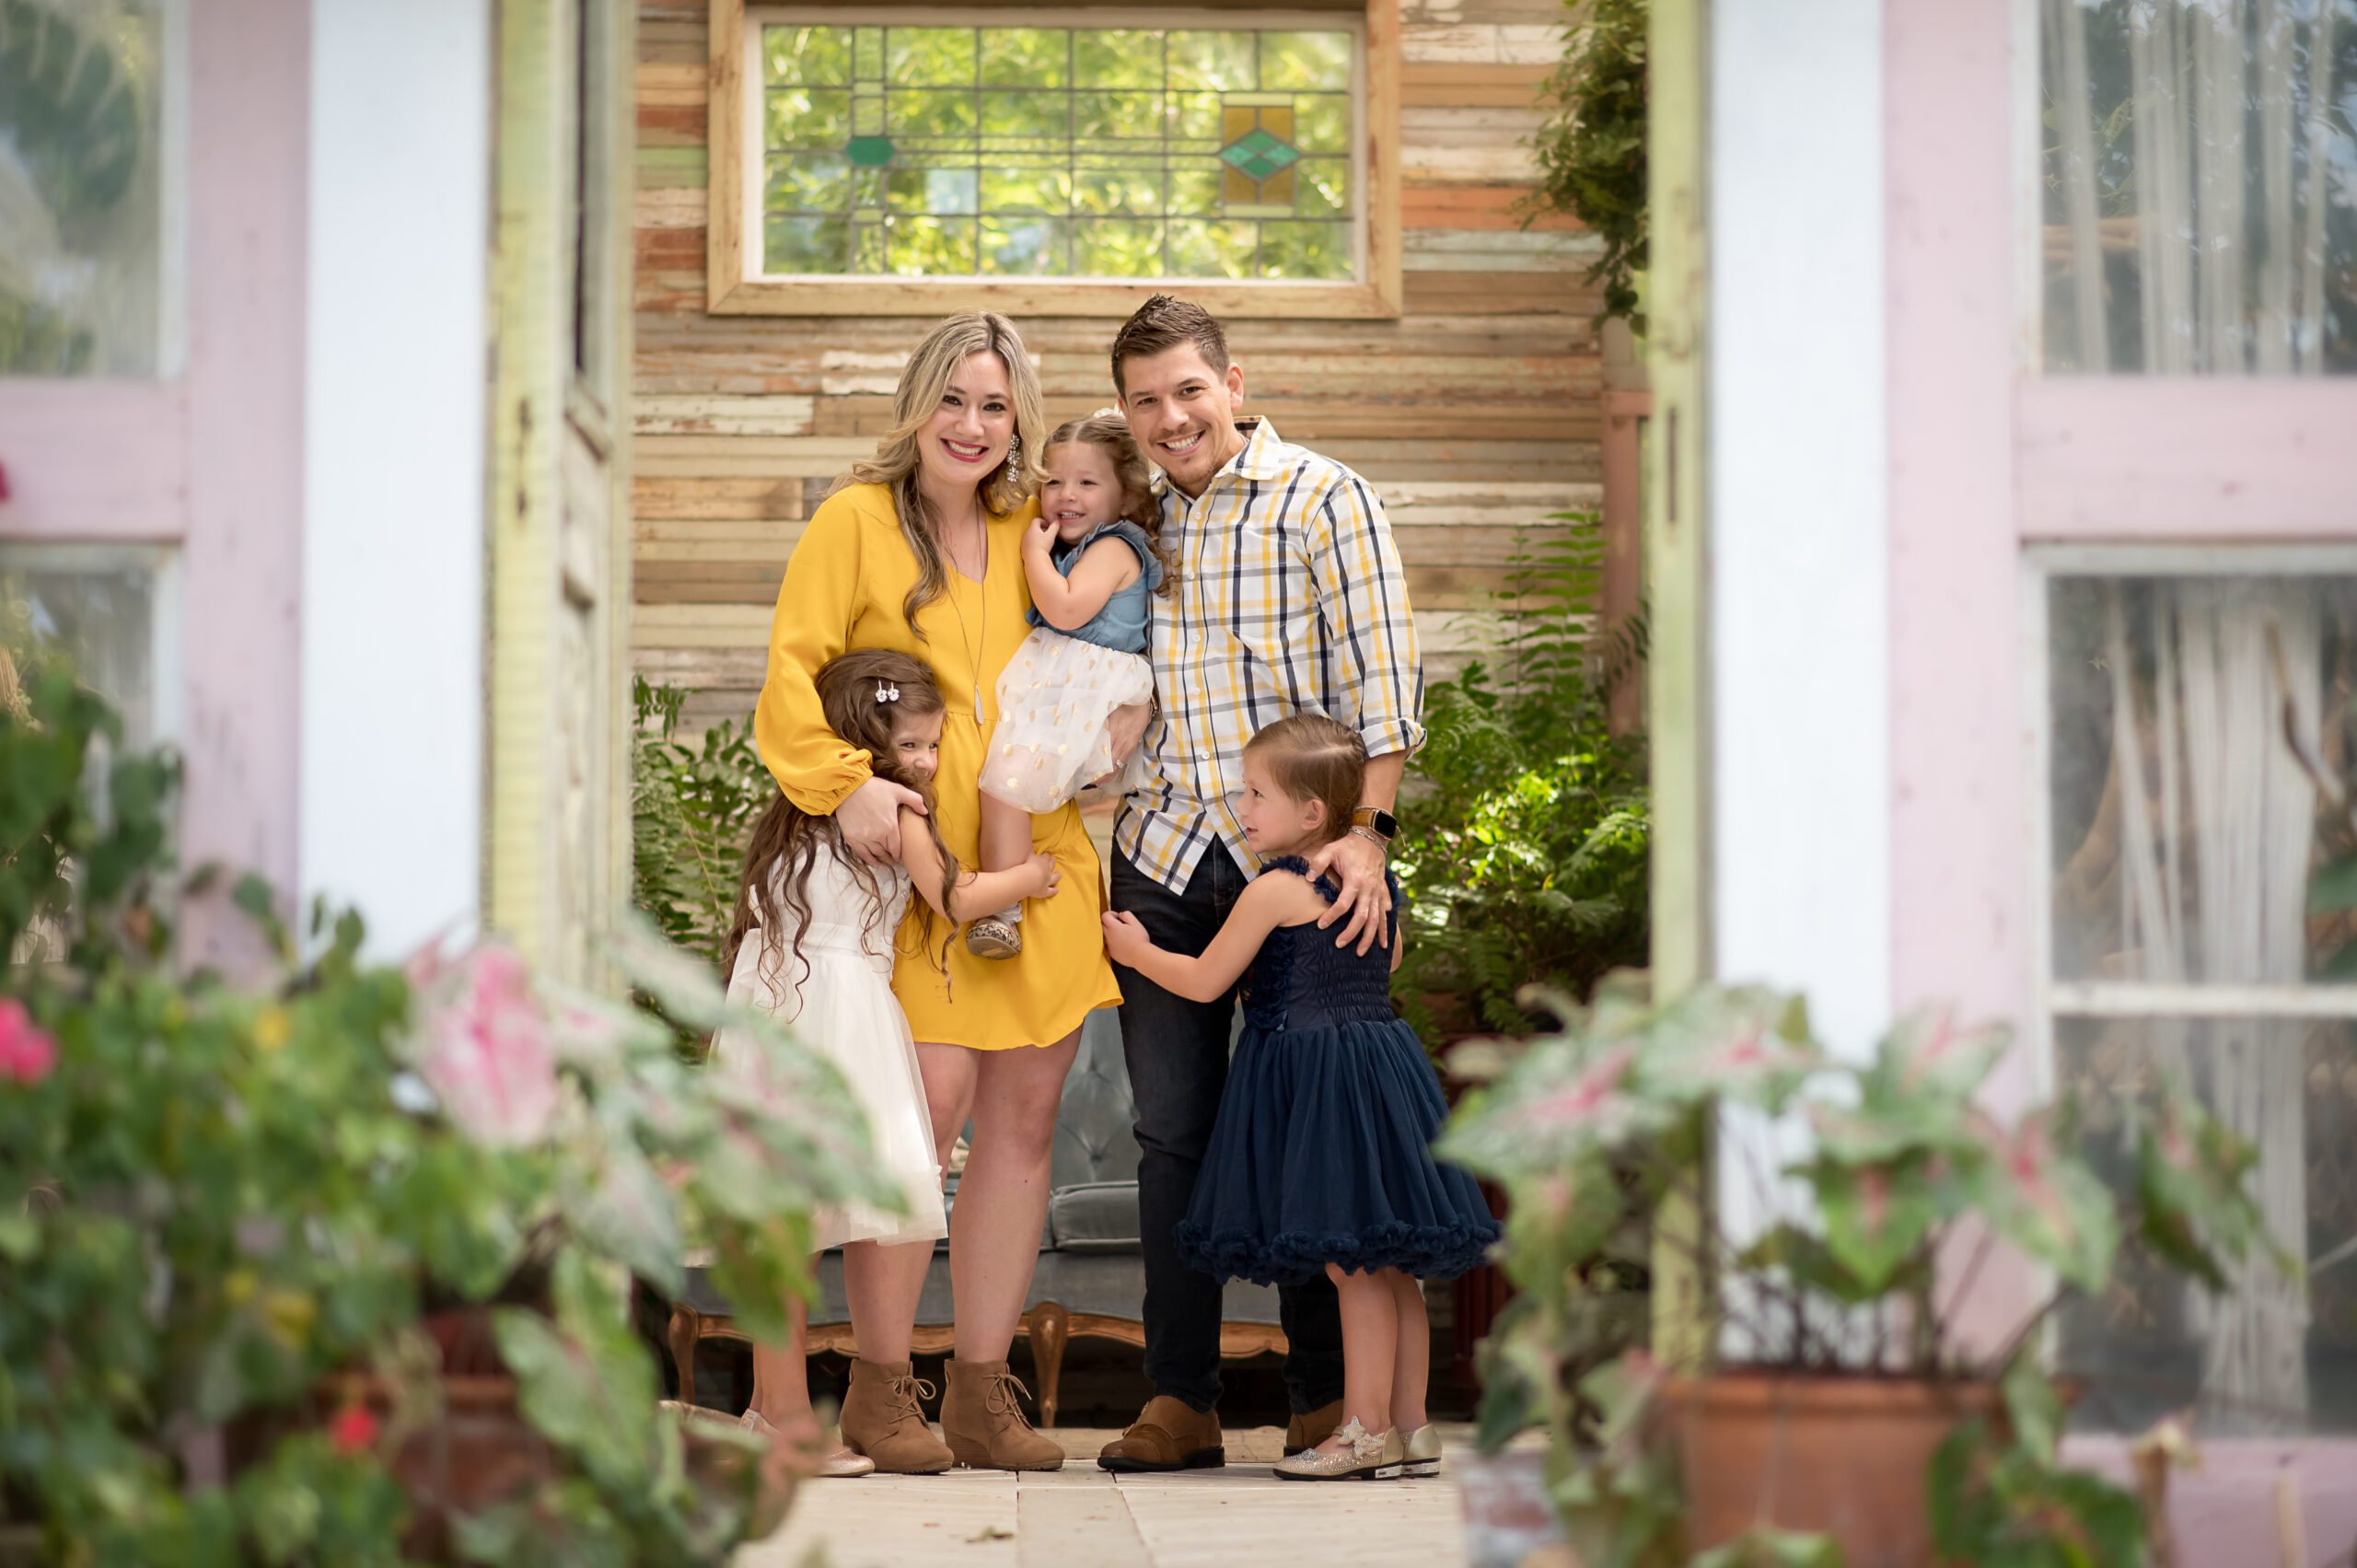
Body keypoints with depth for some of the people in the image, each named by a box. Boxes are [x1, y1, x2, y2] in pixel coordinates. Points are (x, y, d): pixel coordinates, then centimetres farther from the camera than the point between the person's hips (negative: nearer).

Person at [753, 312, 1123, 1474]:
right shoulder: (857, 521, 0)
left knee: (1023, 1116, 4)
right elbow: (792, 672, -8)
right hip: (922, 861, -5)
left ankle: (981, 1390, 12)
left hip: (1042, 857, 5)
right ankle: (879, 1384, -1)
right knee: (930, 1102, -14)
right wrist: (844, 782, -22)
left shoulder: (1033, 531, 14)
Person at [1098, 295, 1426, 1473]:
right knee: (1171, 1131, 4)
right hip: (1164, 852, 4)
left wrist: (1361, 830, -16)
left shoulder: (1322, 501, -3)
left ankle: (1325, 1397, 9)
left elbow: (1378, 680, -8)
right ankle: (1180, 1398, 9)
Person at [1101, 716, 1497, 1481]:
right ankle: (1410, 1425, 14)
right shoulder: (1376, 880, 9)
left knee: (1352, 1262, -6)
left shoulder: (1275, 890, -13)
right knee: (1390, 1266, 10)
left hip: (1312, 1067, -8)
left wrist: (1137, 951, 13)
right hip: (1384, 1061, 8)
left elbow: (1203, 981, -4)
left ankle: (1366, 1427, -3)